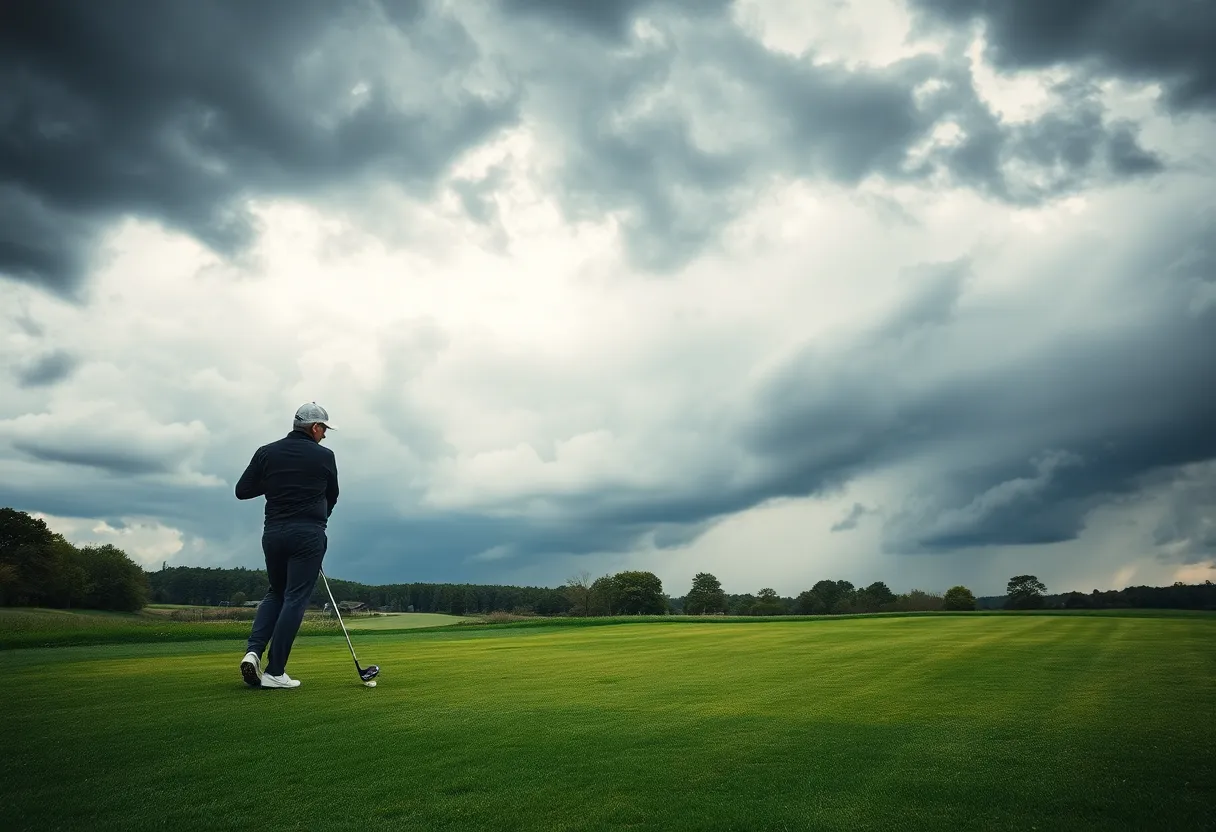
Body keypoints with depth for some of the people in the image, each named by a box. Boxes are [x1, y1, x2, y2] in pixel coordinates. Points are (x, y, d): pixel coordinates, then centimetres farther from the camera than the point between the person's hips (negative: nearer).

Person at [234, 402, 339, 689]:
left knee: (275, 593, 21)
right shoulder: (324, 456, 0)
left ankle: (253, 651, 3)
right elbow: (332, 496, 11)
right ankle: (274, 671, 1)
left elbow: (242, 491, 4)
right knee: (295, 599, 0)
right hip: (308, 534, -4)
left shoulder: (266, 452, 6)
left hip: (273, 532, 4)